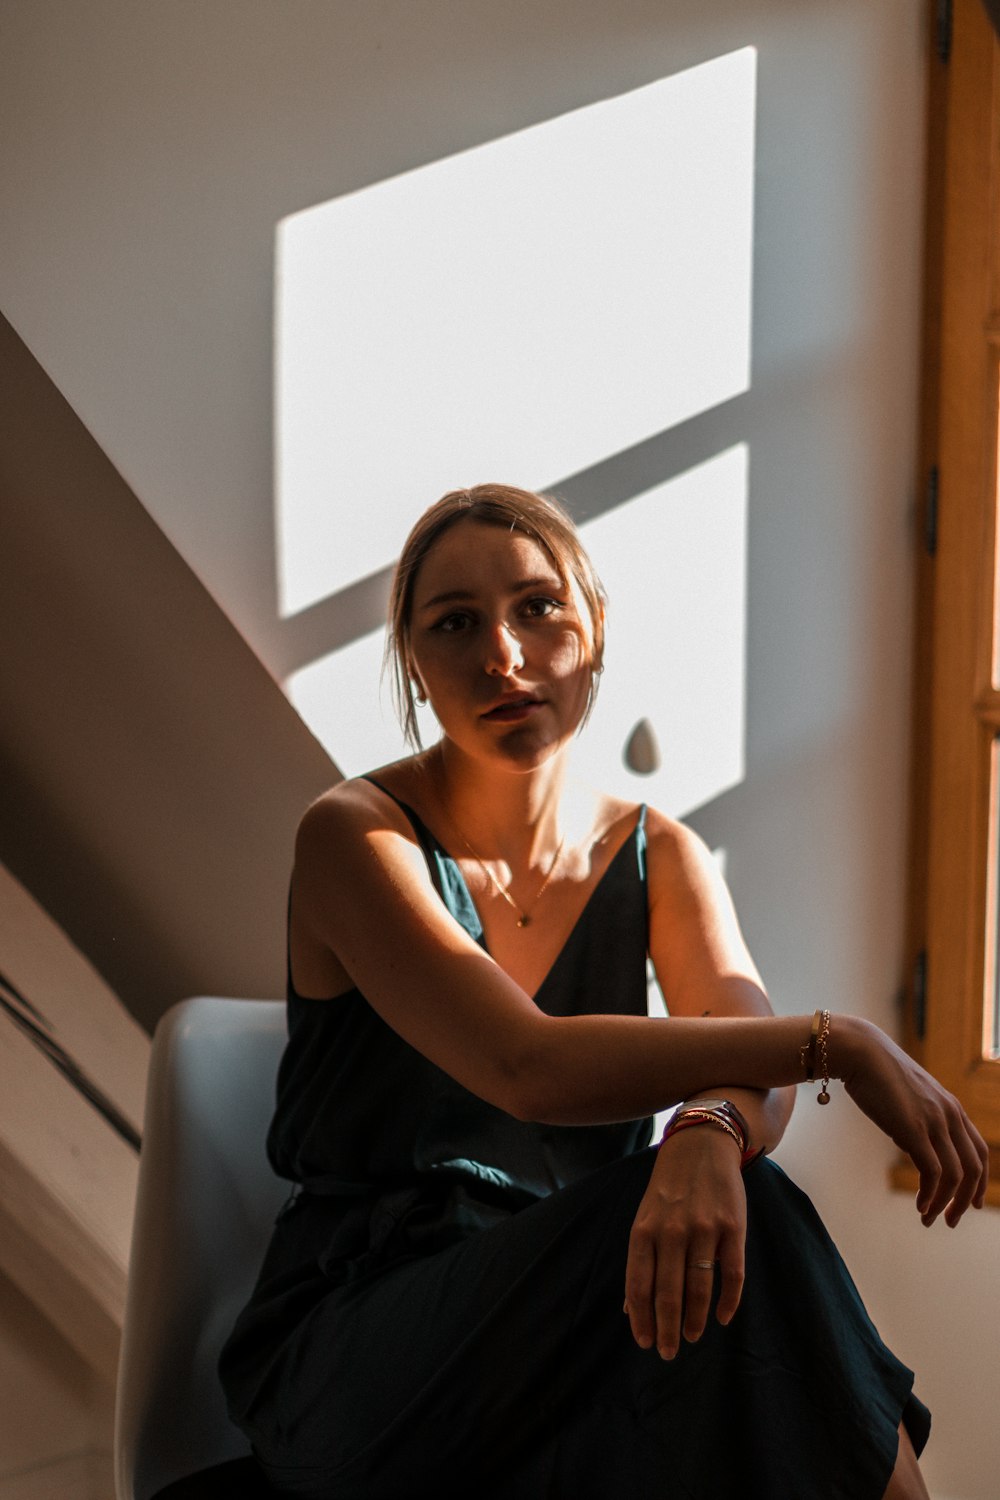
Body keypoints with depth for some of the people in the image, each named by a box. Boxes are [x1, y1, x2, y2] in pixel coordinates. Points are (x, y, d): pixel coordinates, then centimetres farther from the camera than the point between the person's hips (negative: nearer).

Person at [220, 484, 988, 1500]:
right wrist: (839, 1045, -23)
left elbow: (754, 1062, -10)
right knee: (743, 1227, -29)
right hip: (352, 1358, -4)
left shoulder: (657, 856, 8)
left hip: (561, 1322, 4)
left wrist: (712, 1133, -35)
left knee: (724, 1224, -31)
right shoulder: (354, 838, -10)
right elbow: (528, 1067, -24)